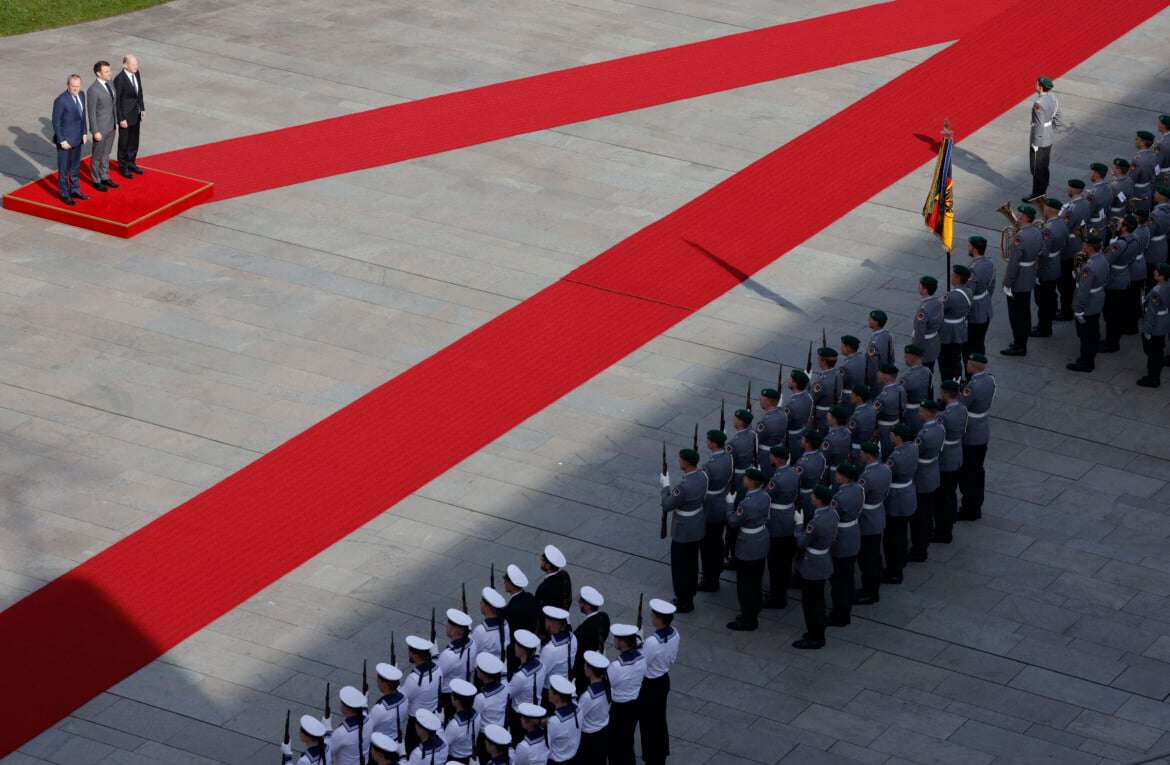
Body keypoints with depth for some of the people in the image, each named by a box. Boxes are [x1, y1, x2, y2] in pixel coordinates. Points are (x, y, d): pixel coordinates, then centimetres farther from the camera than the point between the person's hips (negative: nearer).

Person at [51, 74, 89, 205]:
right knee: (64, 168, 6)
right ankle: (64, 194, 18)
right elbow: (56, 122, -17)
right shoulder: (61, 100, -22)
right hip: (65, 140, -7)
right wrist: (62, 141, -17)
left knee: (75, 167, 20)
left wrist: (84, 133, 10)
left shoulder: (81, 95, 1)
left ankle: (75, 190, 34)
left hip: (77, 139, 7)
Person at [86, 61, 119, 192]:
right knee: (97, 155, 10)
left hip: (111, 126, 7)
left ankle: (105, 177, 33)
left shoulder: (109, 84, 1)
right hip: (101, 128, -7)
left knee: (106, 153, 20)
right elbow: (91, 112, -20)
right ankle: (96, 180, 24)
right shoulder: (93, 90, -24)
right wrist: (96, 131, -18)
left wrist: (116, 122, 16)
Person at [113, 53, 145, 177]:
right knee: (124, 142, 10)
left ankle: (131, 163, 36)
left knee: (134, 141, 19)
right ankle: (123, 167, 26)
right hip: (125, 116, -7)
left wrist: (142, 108, 8)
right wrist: (121, 119, -17)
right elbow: (117, 101, -19)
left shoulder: (136, 73, -3)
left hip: (136, 114, 7)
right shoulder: (119, 79, -24)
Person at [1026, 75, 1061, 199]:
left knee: (1037, 169, 5)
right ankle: (1043, 193, 32)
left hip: (1039, 141, -9)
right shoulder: (1053, 99, 0)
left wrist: (1035, 144, -17)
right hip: (1049, 140, 9)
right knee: (1044, 167, 21)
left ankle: (1036, 196, 14)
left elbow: (1039, 126, -25)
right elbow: (1057, 120, 9)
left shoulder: (1039, 104, -27)